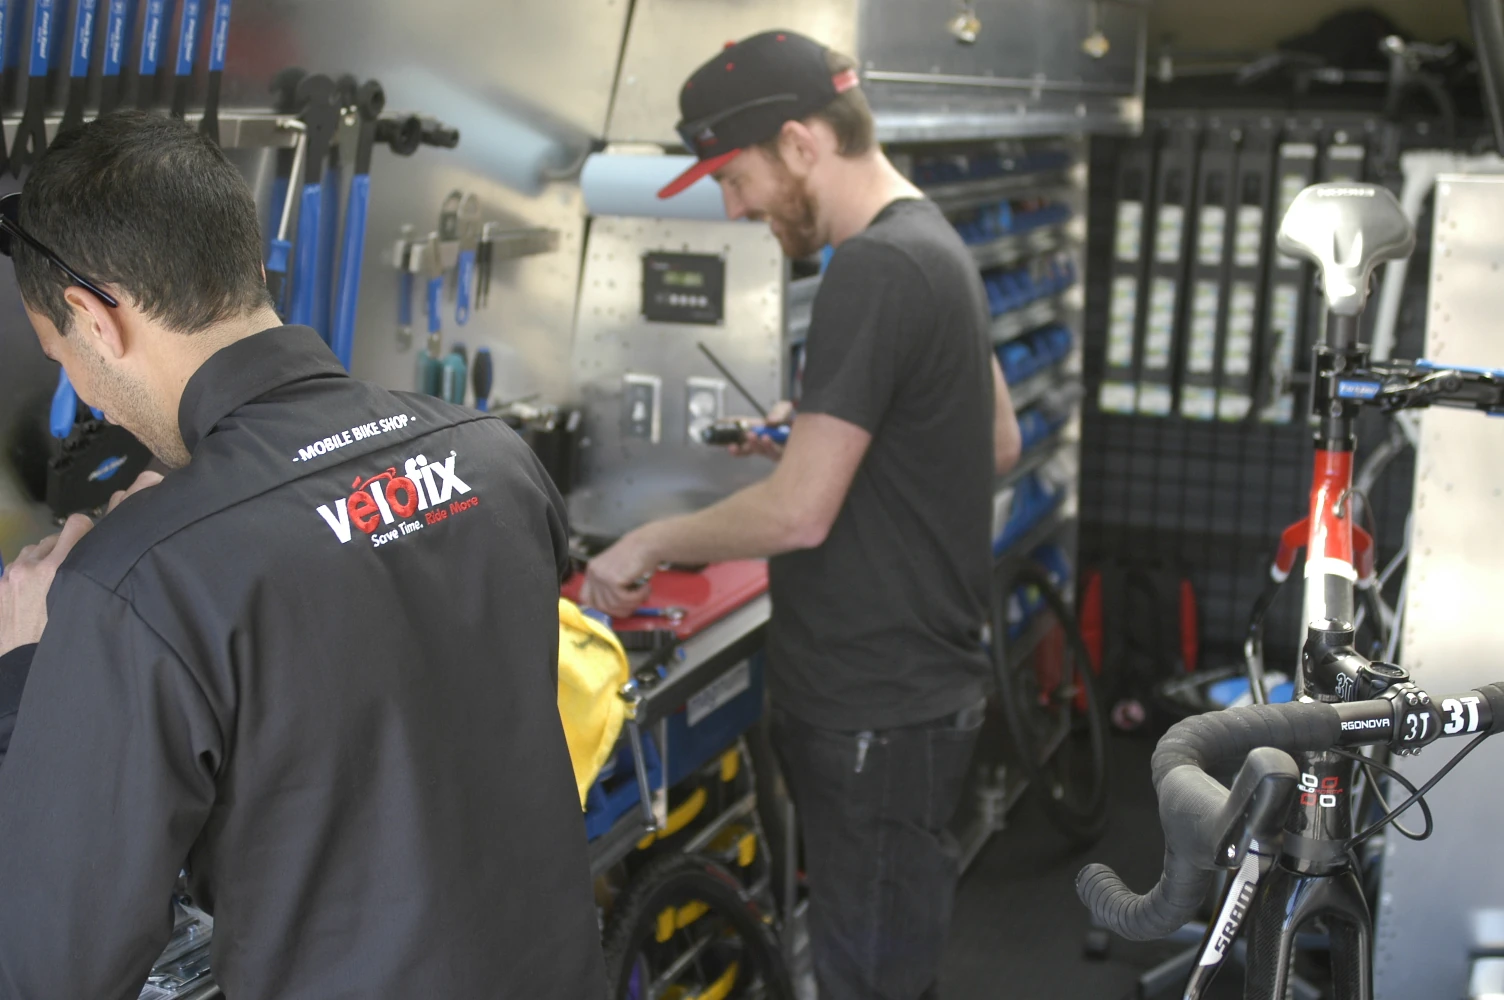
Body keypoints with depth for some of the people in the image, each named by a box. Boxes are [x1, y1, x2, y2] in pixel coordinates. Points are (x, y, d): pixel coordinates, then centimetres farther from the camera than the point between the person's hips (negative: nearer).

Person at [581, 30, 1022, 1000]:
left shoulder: (876, 268, -21)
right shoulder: (935, 243, 11)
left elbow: (800, 513, -24)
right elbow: (998, 442, 21)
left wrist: (649, 542, -9)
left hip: (878, 709, -10)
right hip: (916, 680, 10)